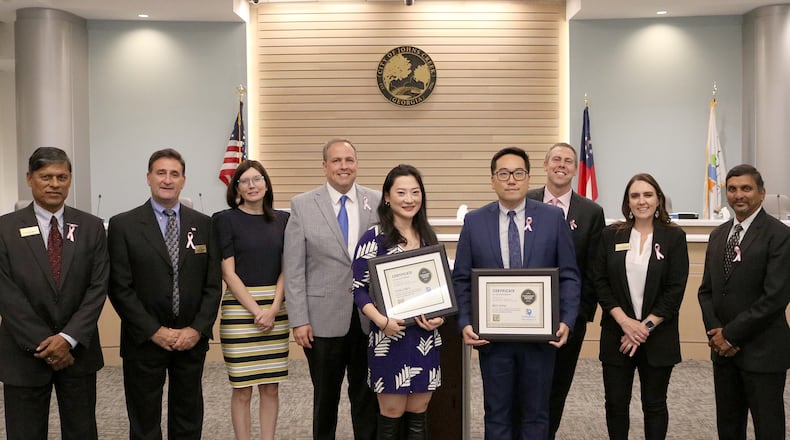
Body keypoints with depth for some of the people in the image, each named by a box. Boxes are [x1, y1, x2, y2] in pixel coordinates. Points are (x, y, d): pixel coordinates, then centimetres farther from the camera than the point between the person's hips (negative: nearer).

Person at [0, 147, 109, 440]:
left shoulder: (92, 227, 2)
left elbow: (98, 287, -3)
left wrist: (68, 338, -13)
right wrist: (43, 344, -12)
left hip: (78, 350, 1)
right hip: (24, 353, -1)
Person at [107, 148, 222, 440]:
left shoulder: (203, 224, 4)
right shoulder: (123, 225, -4)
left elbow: (213, 284, 3)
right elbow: (120, 288, -8)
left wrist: (197, 329, -8)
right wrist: (155, 332, -12)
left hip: (192, 338, 3)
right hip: (144, 340, -2)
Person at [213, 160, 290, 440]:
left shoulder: (282, 219, 8)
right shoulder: (226, 220, -3)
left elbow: (286, 268, 5)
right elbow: (228, 273, -6)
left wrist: (273, 309, -8)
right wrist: (256, 311, -12)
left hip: (276, 310, 3)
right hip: (239, 310, -3)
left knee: (271, 387, 9)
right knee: (242, 389, 2)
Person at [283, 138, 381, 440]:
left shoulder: (377, 202, 4)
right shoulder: (302, 205, 0)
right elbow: (293, 269, -2)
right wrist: (299, 320, -6)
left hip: (369, 316, 1)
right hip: (324, 318, -1)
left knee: (367, 395, 10)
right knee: (325, 395, 12)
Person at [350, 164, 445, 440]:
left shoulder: (428, 238, 9)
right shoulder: (374, 237, -6)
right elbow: (358, 287, -7)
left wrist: (441, 316, -4)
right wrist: (381, 320, -21)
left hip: (426, 338, 4)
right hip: (390, 336, -4)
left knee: (418, 416, 10)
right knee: (392, 415, 4)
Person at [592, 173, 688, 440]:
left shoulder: (674, 237, -2)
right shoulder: (611, 235, 2)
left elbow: (675, 289, -6)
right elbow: (600, 282, -1)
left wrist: (647, 326, -12)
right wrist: (625, 322, -11)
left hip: (658, 336, -1)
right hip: (617, 334, 1)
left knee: (654, 404, 10)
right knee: (616, 402, 8)